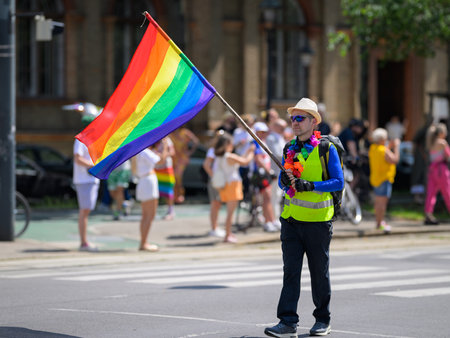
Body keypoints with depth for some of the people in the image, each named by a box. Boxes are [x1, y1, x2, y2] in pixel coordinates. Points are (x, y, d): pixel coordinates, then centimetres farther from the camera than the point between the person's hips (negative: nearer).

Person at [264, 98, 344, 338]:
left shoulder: (326, 148, -5)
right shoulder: (289, 148, 10)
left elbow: (338, 182, -8)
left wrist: (311, 185, -20)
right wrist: (285, 180, -7)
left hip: (317, 219, -4)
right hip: (292, 218, 4)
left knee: (319, 272, 6)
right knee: (290, 271, -3)